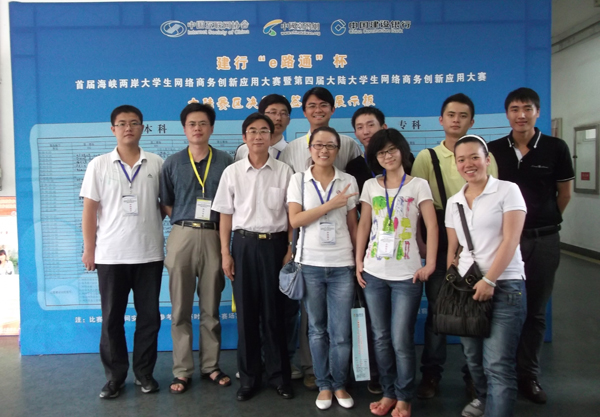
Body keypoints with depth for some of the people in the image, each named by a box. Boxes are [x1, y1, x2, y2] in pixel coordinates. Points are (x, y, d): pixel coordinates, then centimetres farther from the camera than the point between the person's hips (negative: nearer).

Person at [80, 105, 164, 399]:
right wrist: (89, 249, -1)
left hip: (149, 253, 0)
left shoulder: (157, 164, 3)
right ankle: (115, 376, 20)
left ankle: (144, 372, 22)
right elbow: (90, 210, 2)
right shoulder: (99, 165, 2)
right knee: (112, 318, 7)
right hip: (110, 255, 0)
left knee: (149, 316, 7)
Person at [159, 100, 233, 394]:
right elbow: (166, 204, 9)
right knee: (181, 308, 4)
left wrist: (223, 231, -3)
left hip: (214, 237, 0)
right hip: (182, 236, 1)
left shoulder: (225, 162, 5)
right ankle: (182, 371, 13)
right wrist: (186, 224, -1)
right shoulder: (172, 163, 7)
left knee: (211, 307, 8)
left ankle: (210, 366, 20)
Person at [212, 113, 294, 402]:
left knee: (274, 312, 5)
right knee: (246, 312, 6)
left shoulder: (284, 171, 1)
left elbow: (291, 214, 4)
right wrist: (225, 253, 0)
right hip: (244, 244, 1)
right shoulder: (232, 172, 3)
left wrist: (290, 250, -1)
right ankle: (249, 377, 20)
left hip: (275, 243, -1)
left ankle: (279, 375, 20)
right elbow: (226, 215, 5)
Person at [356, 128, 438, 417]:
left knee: (401, 340, 0)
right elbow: (363, 226, 9)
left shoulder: (418, 185, 0)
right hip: (374, 273, 3)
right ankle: (388, 393, 25)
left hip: (407, 274, -3)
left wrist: (430, 264, -10)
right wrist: (358, 261, 4)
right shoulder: (370, 186, 8)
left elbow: (431, 226, -4)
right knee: (381, 338, 10)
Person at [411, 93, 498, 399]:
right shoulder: (426, 157, 4)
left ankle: (474, 373, 23)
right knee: (437, 308, 6)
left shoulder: (486, 157, 6)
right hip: (440, 244, -1)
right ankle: (431, 373, 20)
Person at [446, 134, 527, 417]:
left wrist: (489, 281, -15)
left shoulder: (507, 191, -3)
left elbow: (510, 240, -10)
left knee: (497, 364, -10)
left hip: (504, 286, -5)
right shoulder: (453, 202, 12)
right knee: (473, 357, 14)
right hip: (466, 287, 5)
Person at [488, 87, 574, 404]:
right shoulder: (494, 150, 0)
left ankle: (528, 376, 23)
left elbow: (564, 192, 6)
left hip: (543, 240, 0)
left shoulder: (556, 148, -4)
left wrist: (543, 220, 10)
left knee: (535, 311, 10)